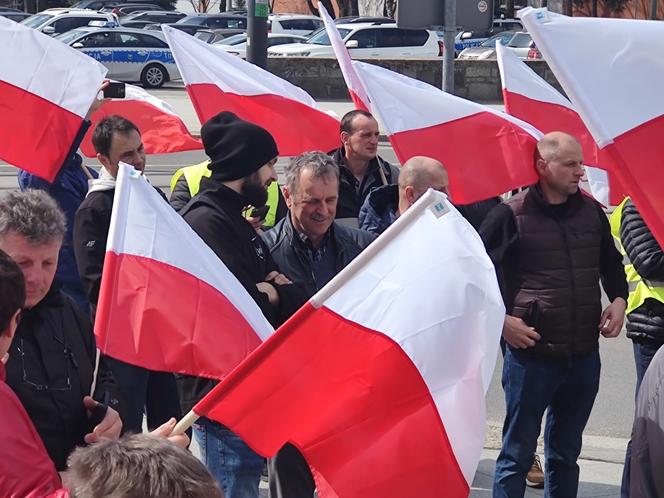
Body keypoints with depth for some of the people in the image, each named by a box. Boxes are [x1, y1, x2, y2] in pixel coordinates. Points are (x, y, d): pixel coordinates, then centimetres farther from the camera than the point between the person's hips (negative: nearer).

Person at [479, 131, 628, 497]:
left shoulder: (591, 211, 8)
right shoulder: (511, 215, -9)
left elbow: (611, 263, 24)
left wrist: (618, 299, 7)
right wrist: (501, 320, -11)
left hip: (583, 357, 5)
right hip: (531, 354, -5)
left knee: (566, 454, 16)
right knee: (517, 456, 2)